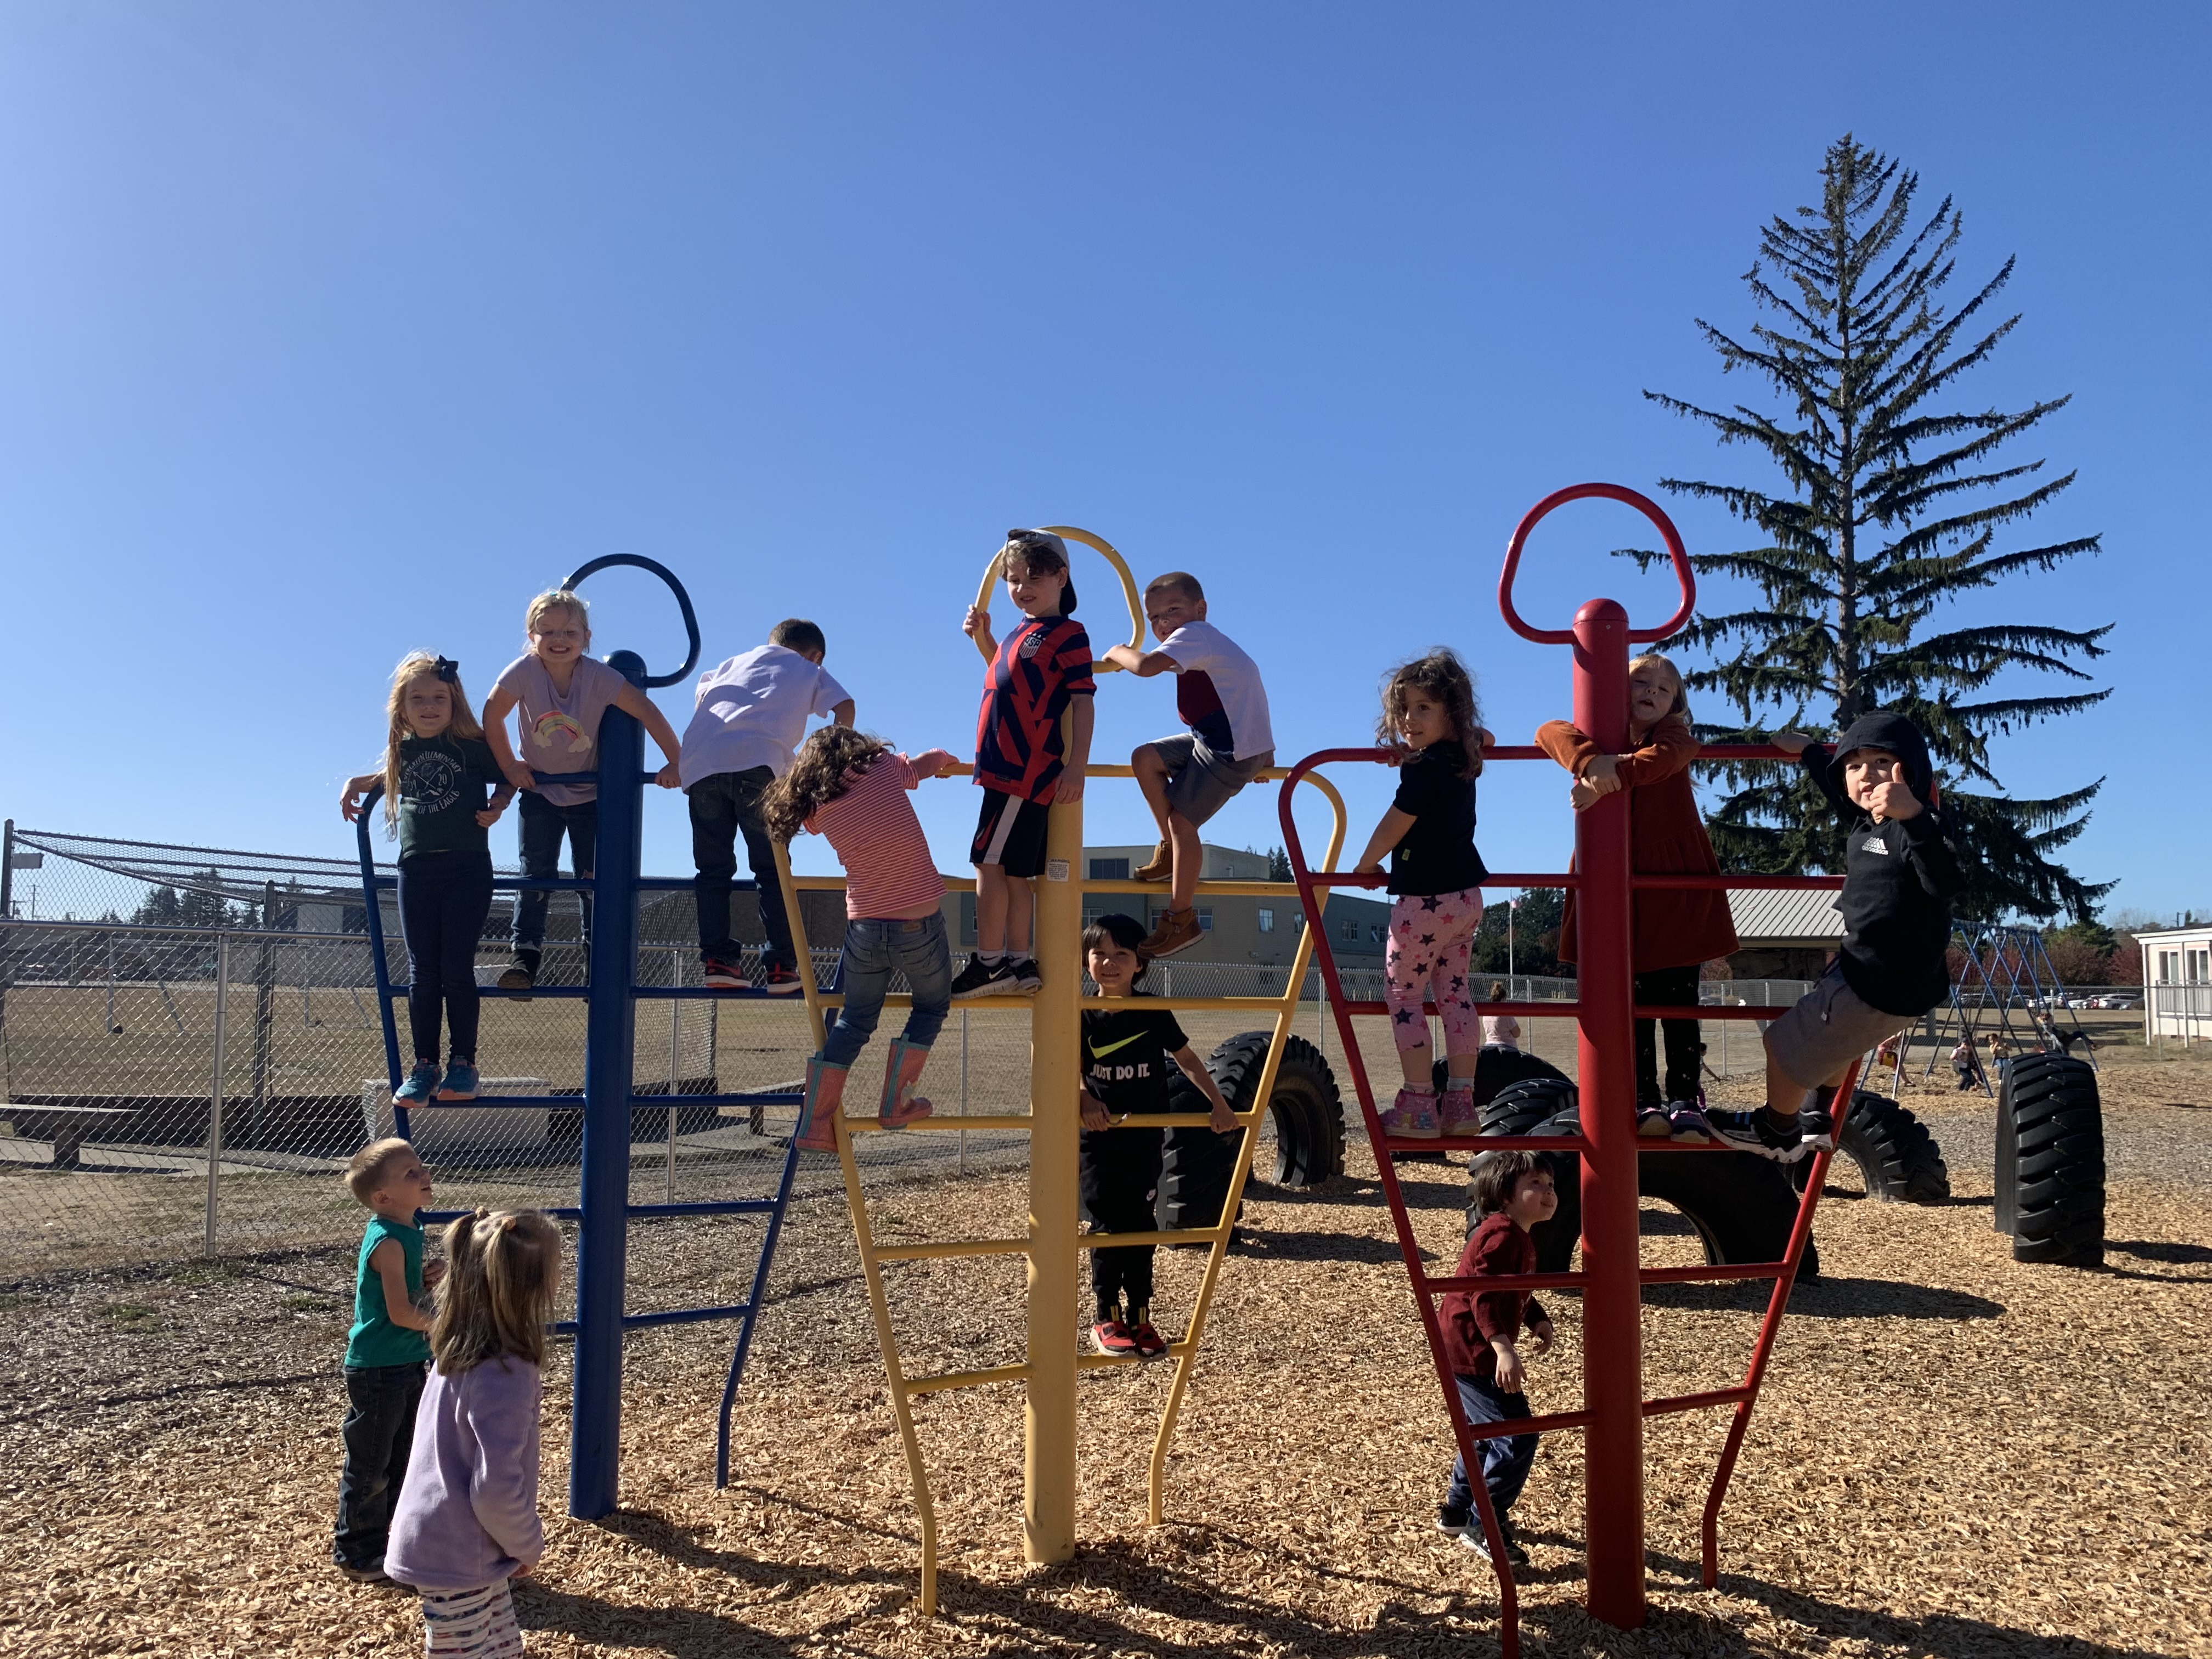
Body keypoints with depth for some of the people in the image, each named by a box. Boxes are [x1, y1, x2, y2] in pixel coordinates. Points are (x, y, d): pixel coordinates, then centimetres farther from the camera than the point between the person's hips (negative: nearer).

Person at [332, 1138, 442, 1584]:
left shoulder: (408, 1232, 4)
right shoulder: (388, 1241, -23)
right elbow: (401, 1313, -26)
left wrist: (429, 1278, -3)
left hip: (406, 1366, 9)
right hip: (378, 1370, -9)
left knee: (402, 1461, 19)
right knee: (368, 1465, 6)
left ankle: (385, 1537, 33)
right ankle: (355, 1553, 21)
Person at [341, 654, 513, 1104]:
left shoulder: (474, 745, -2)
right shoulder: (402, 750, 9)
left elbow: (507, 779, 10)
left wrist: (497, 806, -9)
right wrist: (356, 783, 14)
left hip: (468, 868, -3)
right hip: (416, 869, 3)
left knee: (456, 968, -5)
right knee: (422, 972, 3)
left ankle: (463, 1063, 4)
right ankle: (424, 1067, 7)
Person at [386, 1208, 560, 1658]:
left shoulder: (462, 1352, 1)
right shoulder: (504, 1373, -27)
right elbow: (497, 1488, -27)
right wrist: (528, 1546, -9)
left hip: (448, 1545, 9)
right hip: (456, 1557, -9)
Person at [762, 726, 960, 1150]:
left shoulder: (819, 810, 2)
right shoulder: (884, 769, -4)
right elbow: (933, 760, 14)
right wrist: (945, 760, 36)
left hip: (864, 928, 3)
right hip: (920, 924, -3)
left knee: (854, 1021, 18)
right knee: (931, 1008, 20)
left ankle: (815, 1123, 16)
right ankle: (895, 1104, 17)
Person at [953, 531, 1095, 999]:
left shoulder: (1068, 635, -7)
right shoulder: (1022, 632, 18)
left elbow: (1083, 702, -12)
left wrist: (1076, 767, -19)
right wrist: (982, 636, 21)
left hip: (1027, 770, -9)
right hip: (1008, 768, 9)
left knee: (990, 862, -10)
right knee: (1013, 871, 10)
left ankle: (989, 963, -6)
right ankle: (1019, 964, 14)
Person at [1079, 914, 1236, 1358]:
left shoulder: (1154, 1014, -2)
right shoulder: (1081, 1016, -5)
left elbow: (1187, 1059, 8)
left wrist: (1218, 1103, 3)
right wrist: (1085, 1101, -16)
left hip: (1145, 1140, 1)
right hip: (1099, 1139, -1)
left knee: (1140, 1228, 6)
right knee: (1108, 1228, -1)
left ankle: (1139, 1319, 18)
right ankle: (1107, 1320, 12)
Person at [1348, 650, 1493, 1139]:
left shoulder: (1423, 769, -19)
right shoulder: (1463, 760, 6)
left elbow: (1395, 824, -13)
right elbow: (1483, 737, 30)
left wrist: (1366, 865, 5)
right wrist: (1411, 754, 21)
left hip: (1424, 901, -9)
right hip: (1466, 897, 9)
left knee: (1403, 997, 1)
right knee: (1456, 994, 11)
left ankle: (1417, 1107, 1)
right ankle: (1461, 1104, 12)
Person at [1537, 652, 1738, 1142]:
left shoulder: (1675, 739, 7)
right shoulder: (1601, 737, 9)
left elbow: (1659, 760, -20)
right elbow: (1549, 732, -14)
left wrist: (1608, 780, -32)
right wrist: (1589, 759, -31)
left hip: (1676, 885, -1)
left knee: (1678, 1003, 0)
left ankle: (1685, 1101, 3)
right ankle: (1645, 1102, 8)